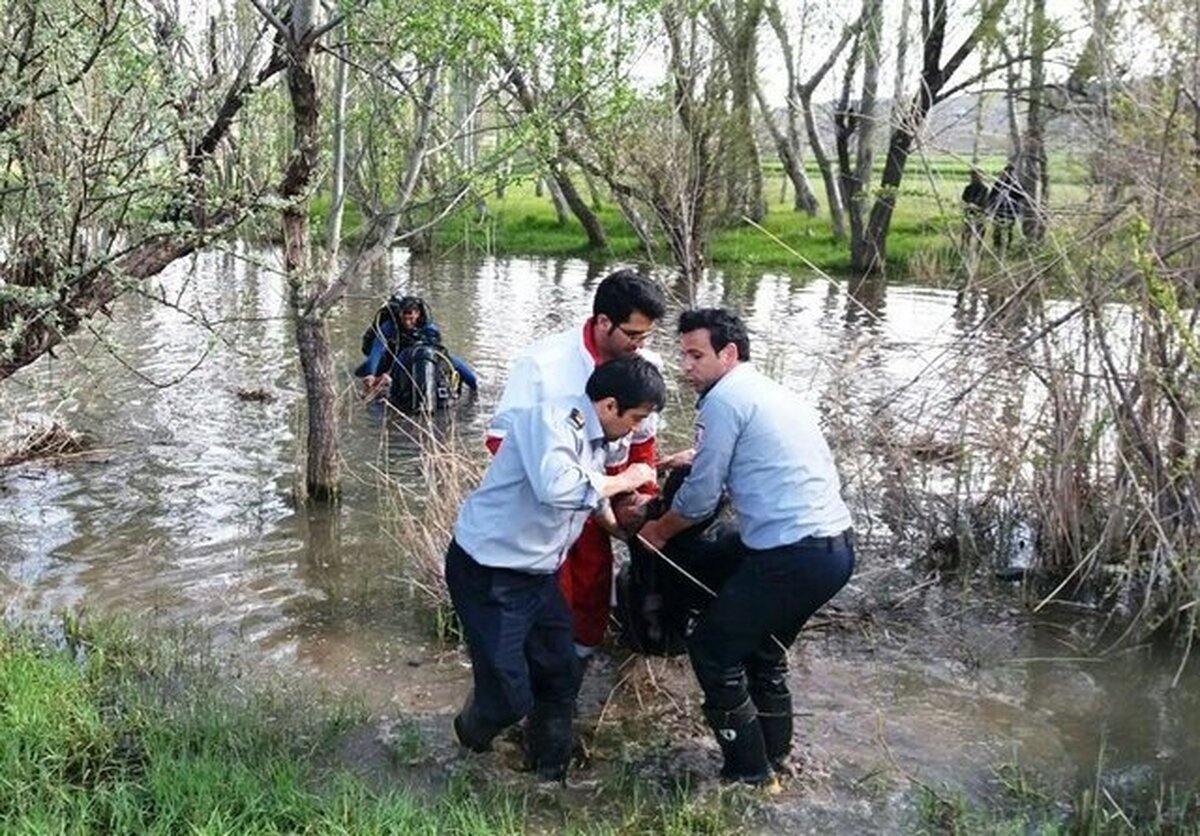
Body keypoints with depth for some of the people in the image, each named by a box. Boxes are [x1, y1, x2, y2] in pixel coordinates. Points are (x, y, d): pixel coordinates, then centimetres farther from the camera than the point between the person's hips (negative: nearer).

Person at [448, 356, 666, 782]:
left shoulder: (593, 439, 7)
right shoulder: (550, 420, -21)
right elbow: (556, 486, -39)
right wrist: (623, 480, -26)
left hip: (537, 573, 9)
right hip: (486, 573, -9)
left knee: (561, 677, 15)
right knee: (509, 695, -4)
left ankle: (551, 775, 35)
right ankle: (472, 735, 31)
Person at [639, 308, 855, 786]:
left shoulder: (724, 398, -7)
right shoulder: (774, 393, 19)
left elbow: (701, 496, -5)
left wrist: (657, 531, 12)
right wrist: (696, 455, 41)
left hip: (793, 556, -9)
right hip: (837, 546, 9)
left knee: (712, 649, 6)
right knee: (762, 651, 25)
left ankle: (748, 775, 14)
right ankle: (775, 758, 36)